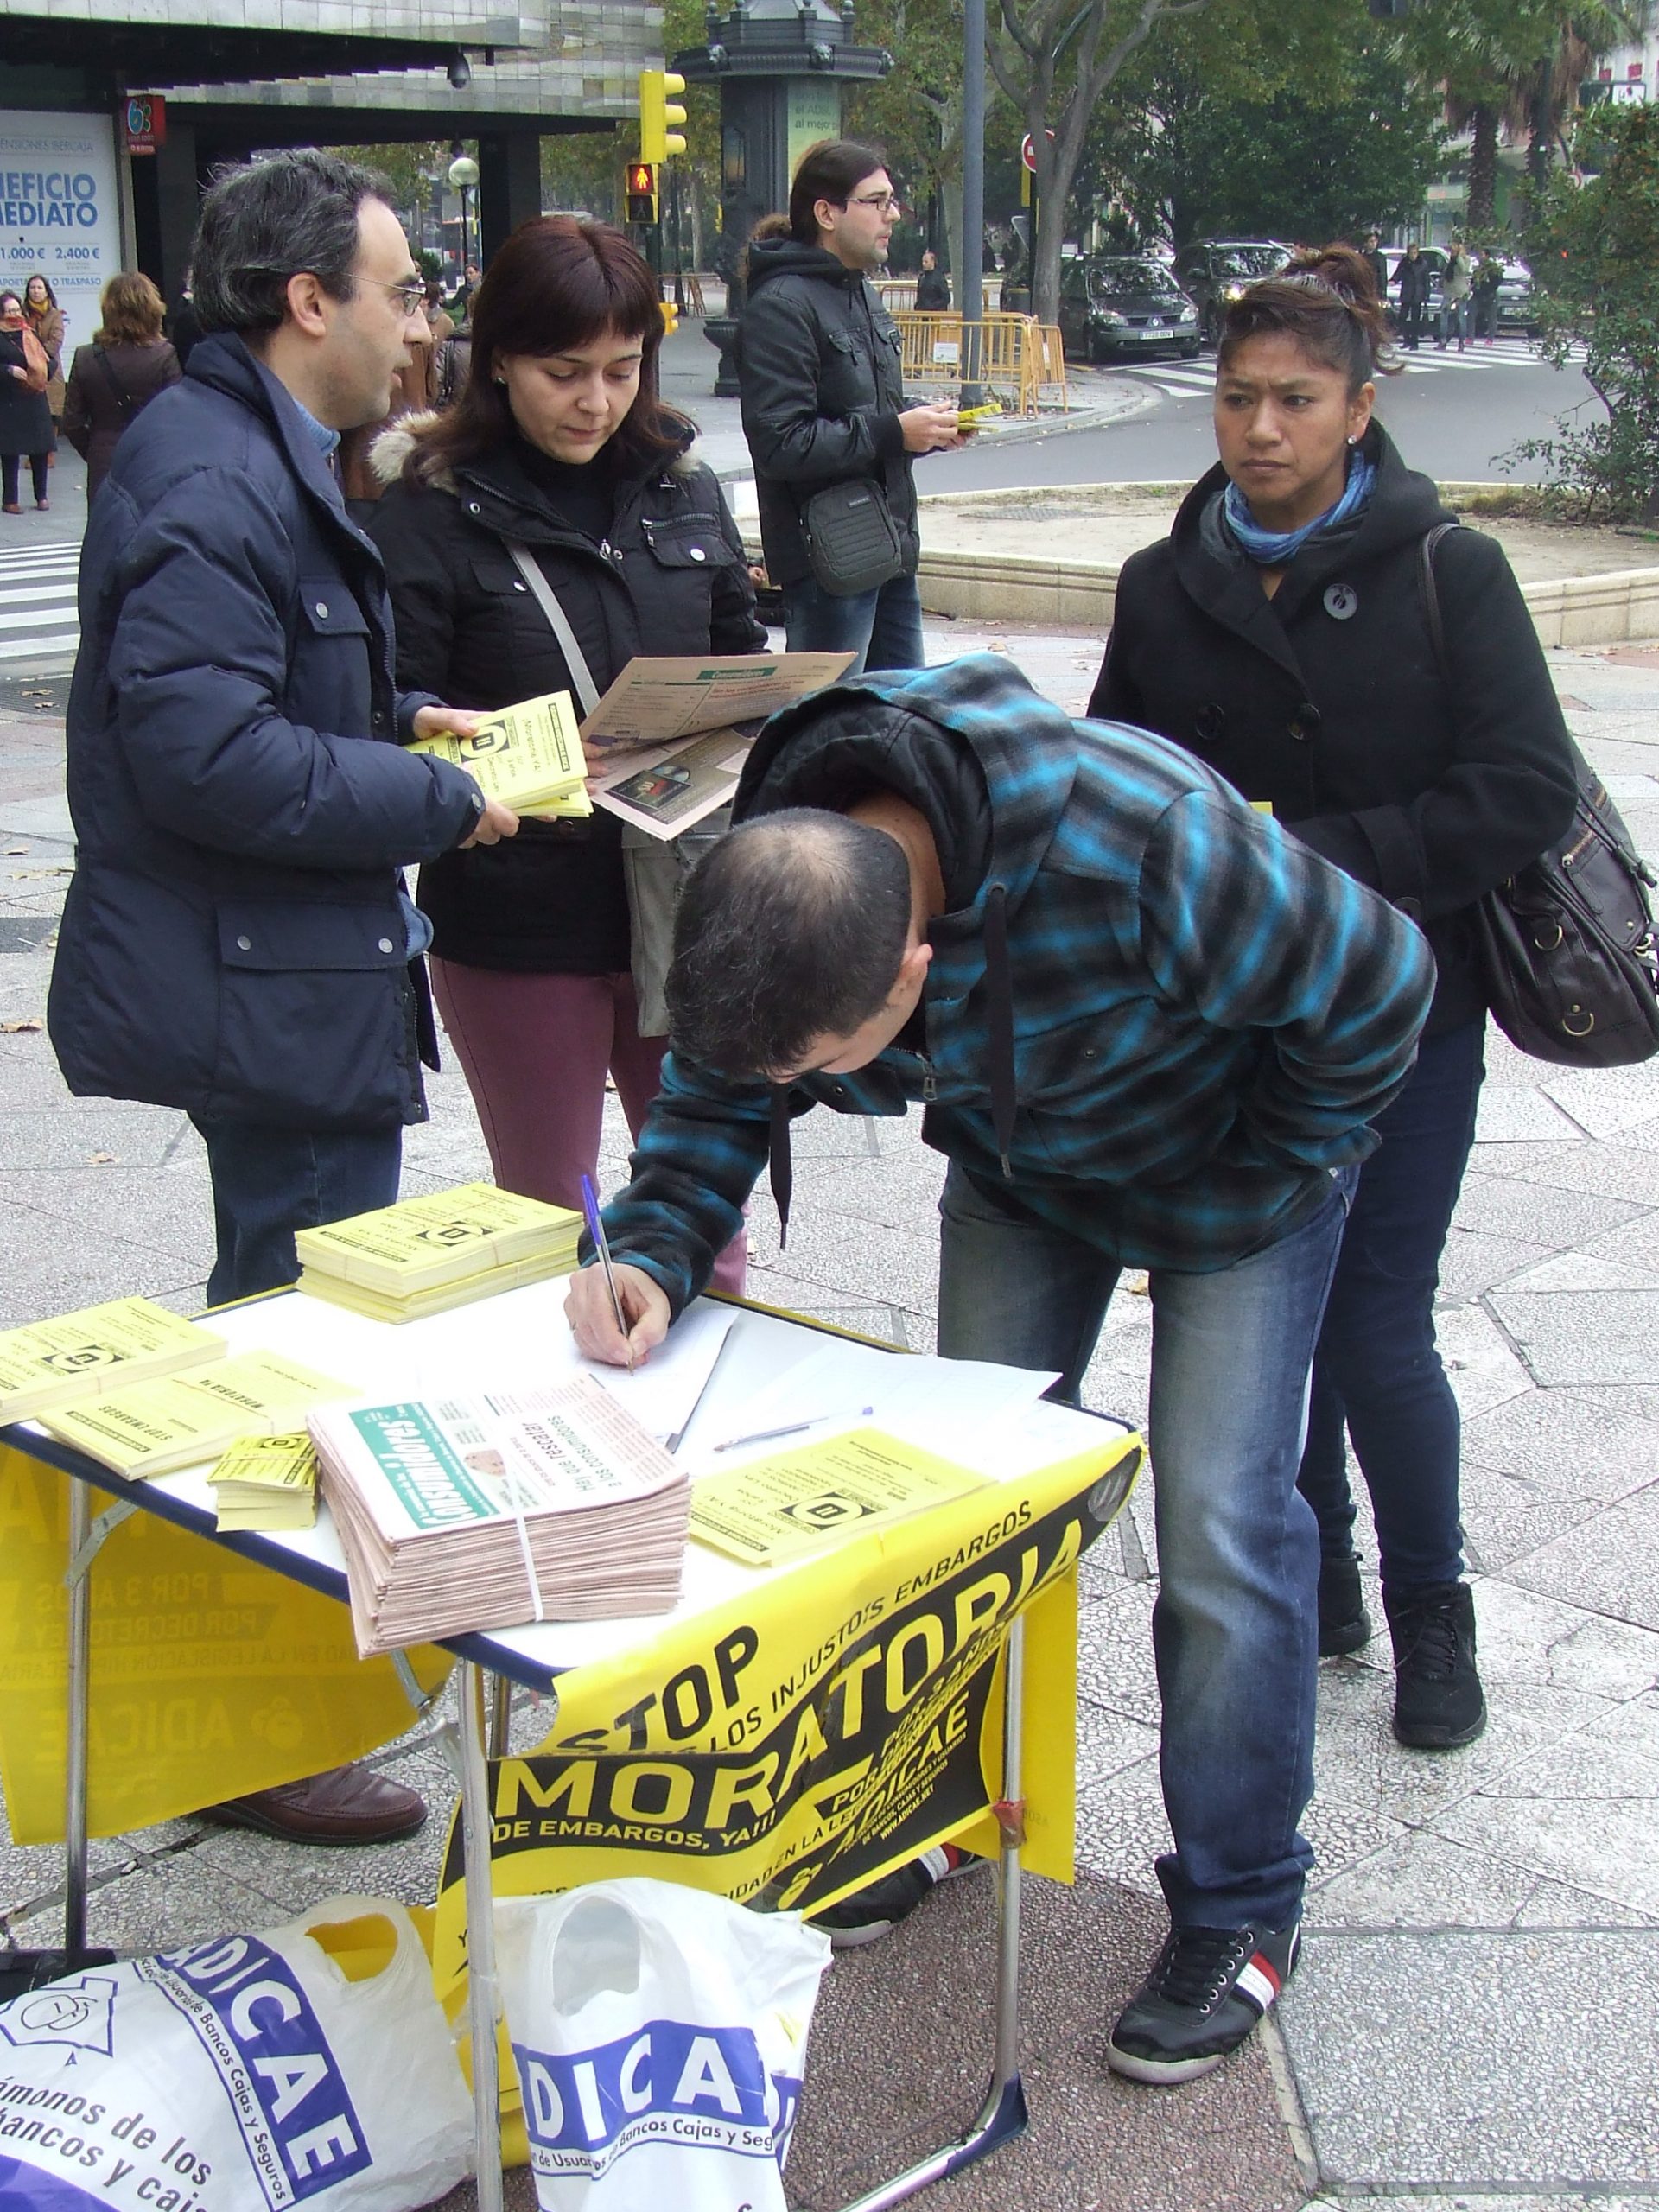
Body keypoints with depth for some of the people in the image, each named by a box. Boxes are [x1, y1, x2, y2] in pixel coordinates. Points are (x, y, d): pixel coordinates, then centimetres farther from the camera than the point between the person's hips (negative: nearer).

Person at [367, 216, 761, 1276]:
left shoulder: (682, 485, 6)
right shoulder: (432, 507, -9)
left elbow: (744, 658, 17)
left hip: (682, 902, 4)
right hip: (518, 919, -4)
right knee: (547, 1219, 10)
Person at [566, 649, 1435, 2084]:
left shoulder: (1145, 850, -44)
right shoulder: (774, 885, -28)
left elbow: (1379, 986, -27)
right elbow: (717, 1088, -11)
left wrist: (1247, 1195, -16)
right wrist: (656, 1252, -31)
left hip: (1232, 1167, -4)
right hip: (1021, 1169, 5)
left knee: (1221, 1530, -6)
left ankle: (1239, 1909, 12)